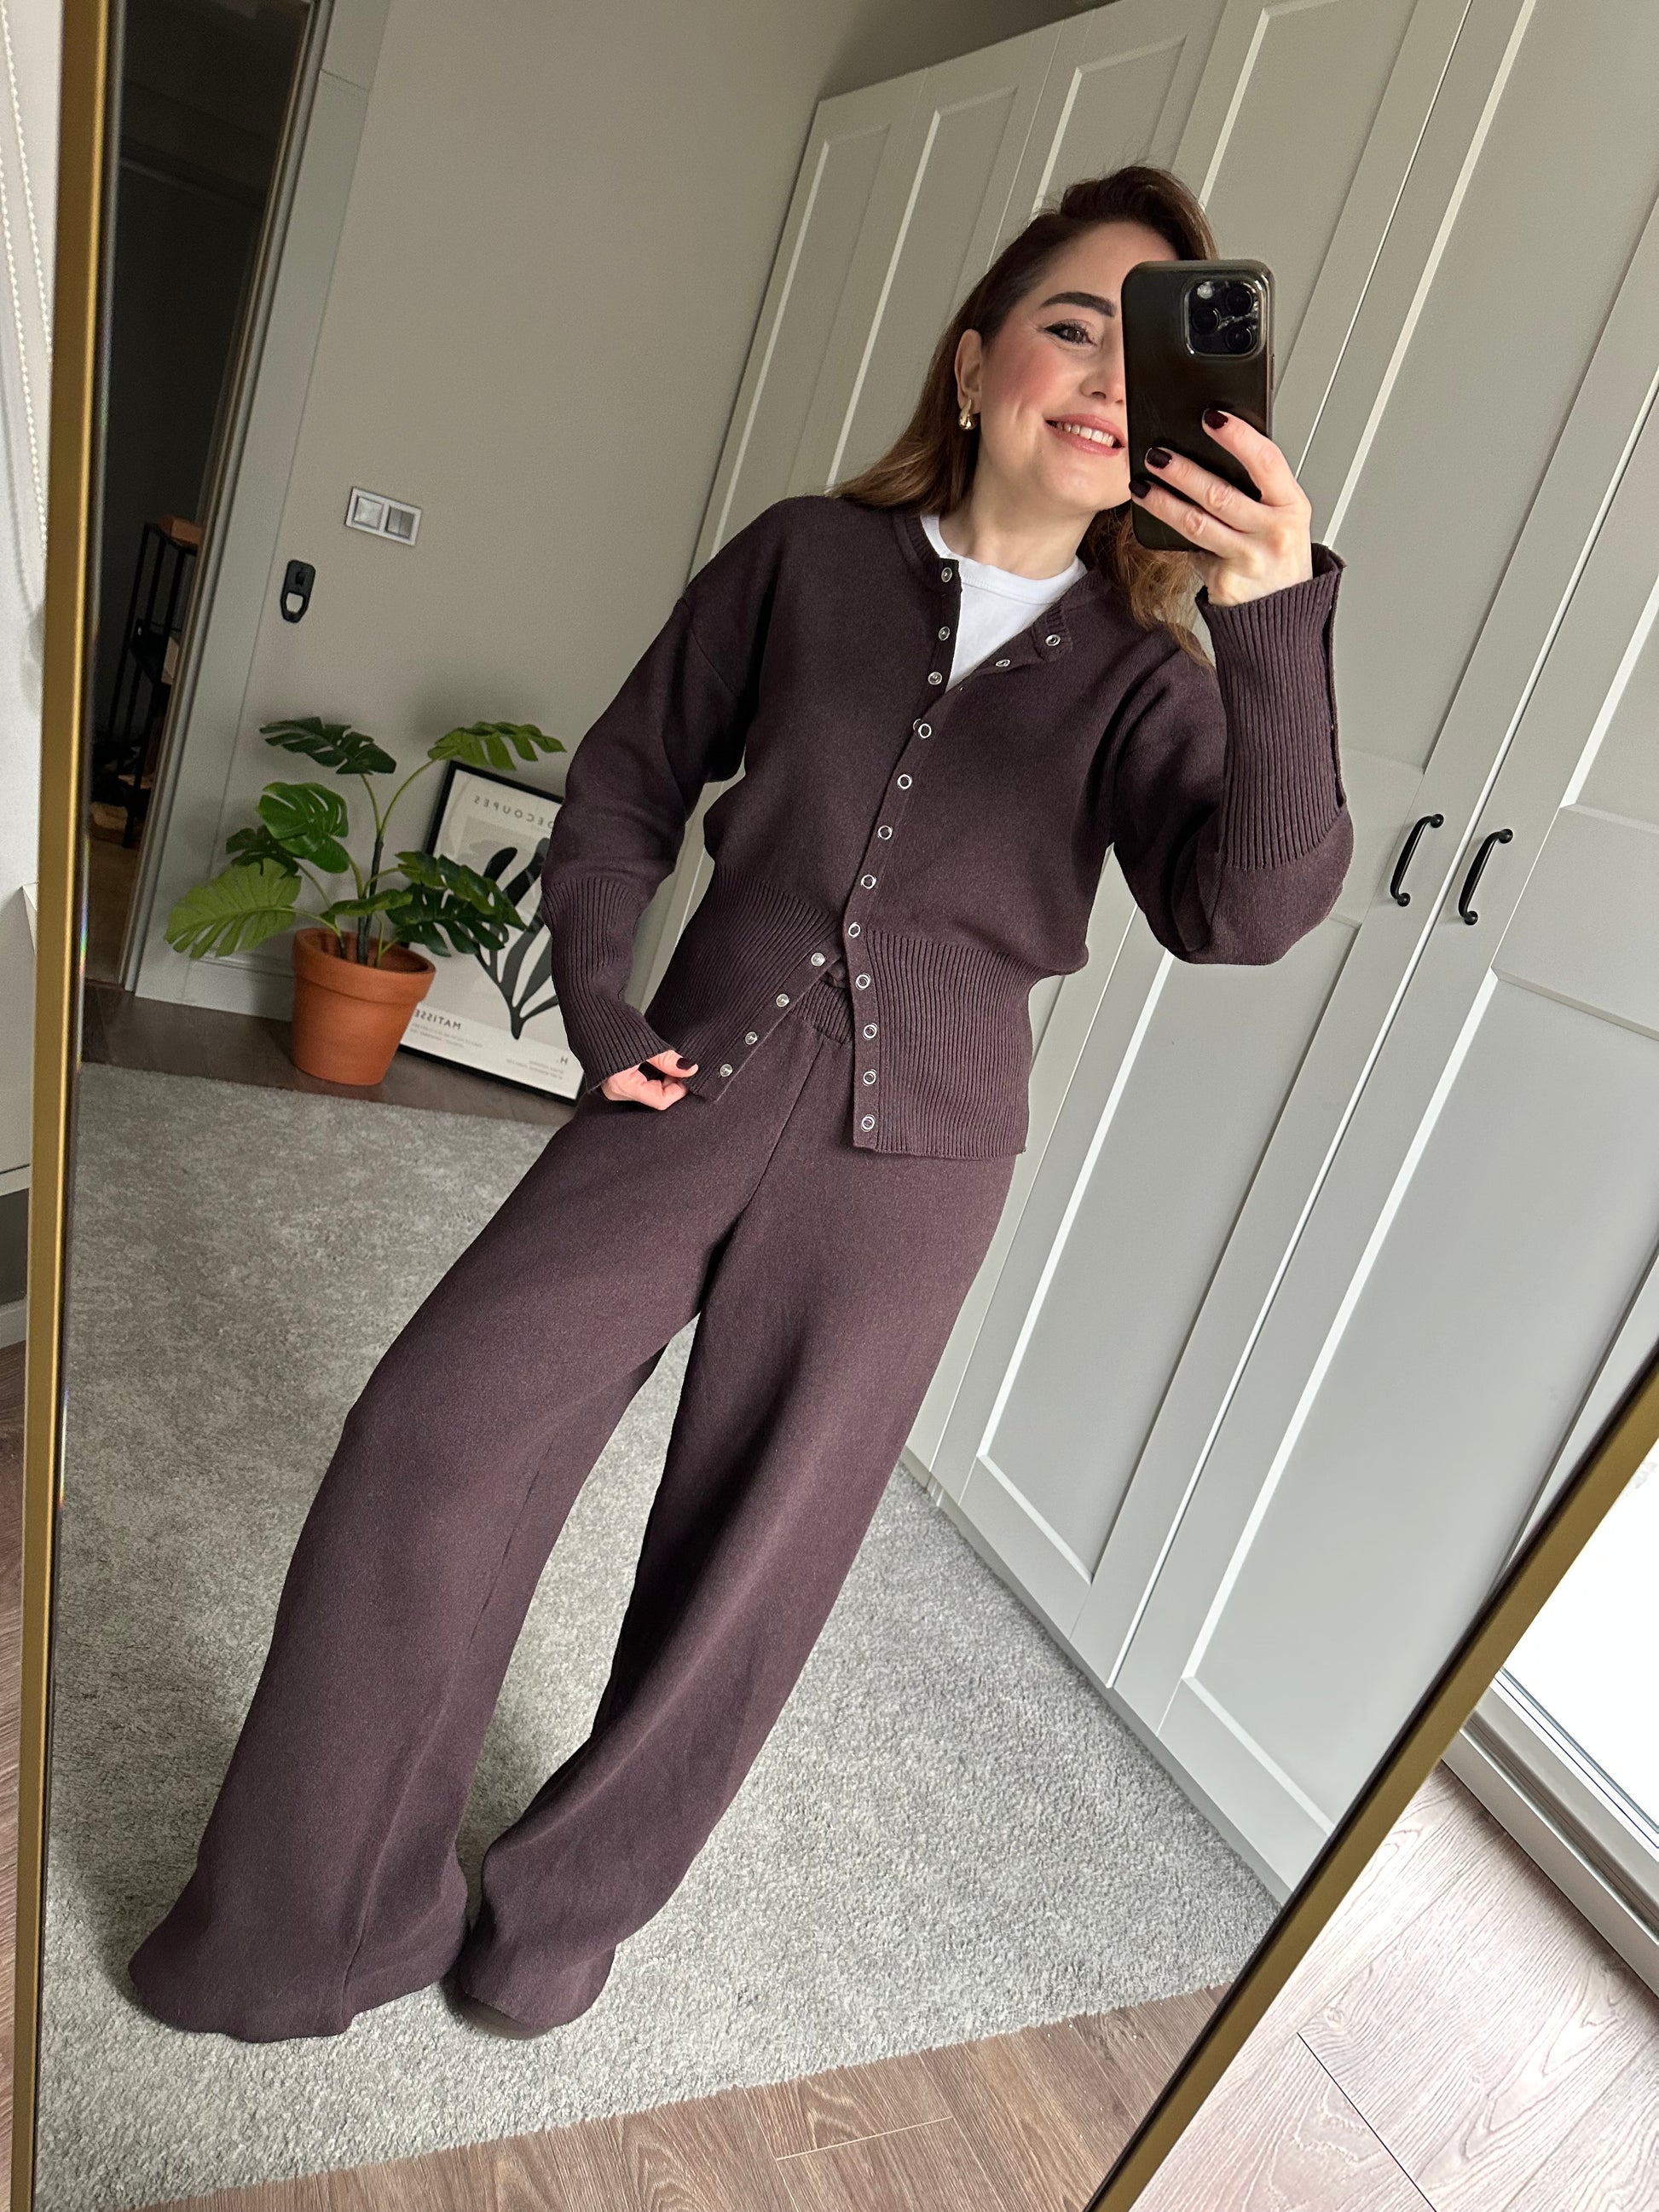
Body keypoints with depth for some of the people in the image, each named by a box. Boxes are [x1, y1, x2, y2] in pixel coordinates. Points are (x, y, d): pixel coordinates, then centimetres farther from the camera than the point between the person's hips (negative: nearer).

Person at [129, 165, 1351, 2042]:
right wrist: (596, 1000, 0)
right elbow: (628, 775, 11)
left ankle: (573, 1901, 35)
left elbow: (1245, 911, -16)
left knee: (748, 1563, 7)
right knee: (432, 1438, -9)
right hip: (697, 1090, 1)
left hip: (908, 1165, 0)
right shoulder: (809, 558, 3)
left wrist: (1278, 626, -29)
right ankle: (326, 1912, 16)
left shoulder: (1145, 674, 1)